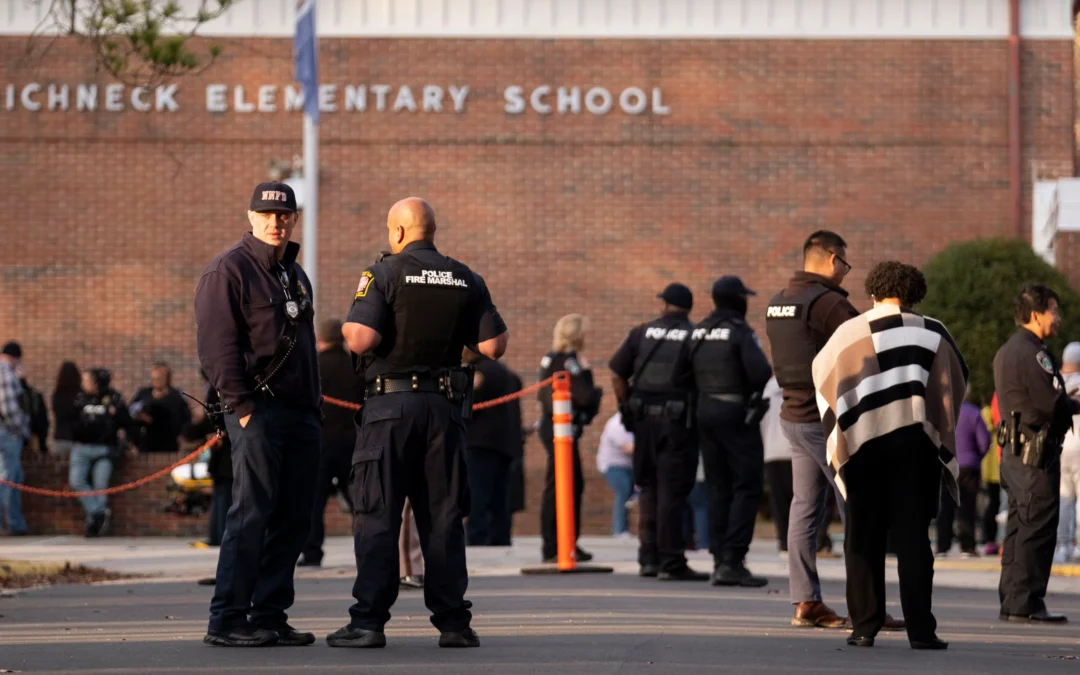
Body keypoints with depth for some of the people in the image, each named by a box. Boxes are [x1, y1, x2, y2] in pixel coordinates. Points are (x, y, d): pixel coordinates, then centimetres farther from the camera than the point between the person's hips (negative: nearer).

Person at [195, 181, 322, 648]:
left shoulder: (295, 275, 21)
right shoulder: (228, 271, -4)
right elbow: (216, 343, -12)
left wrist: (315, 407, 17)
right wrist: (240, 404, -17)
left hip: (300, 412, 8)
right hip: (258, 408, -8)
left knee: (293, 519, 6)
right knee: (251, 514, -11)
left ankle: (270, 615, 12)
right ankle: (227, 622, -9)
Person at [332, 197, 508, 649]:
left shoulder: (383, 275, -6)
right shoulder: (467, 281, 7)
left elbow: (360, 340, -17)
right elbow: (493, 346, 4)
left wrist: (347, 326, 5)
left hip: (391, 405, -4)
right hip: (445, 407, 4)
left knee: (377, 517, -1)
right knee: (443, 518, 7)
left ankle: (368, 622, -5)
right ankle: (453, 623, 6)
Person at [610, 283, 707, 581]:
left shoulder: (641, 333, 7)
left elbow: (617, 374, 4)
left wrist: (627, 408, 11)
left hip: (644, 420, 3)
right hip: (679, 421, -3)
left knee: (648, 488, 15)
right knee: (672, 492, -1)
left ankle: (648, 557, 15)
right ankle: (671, 562, -3)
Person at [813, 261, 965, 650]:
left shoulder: (848, 334, 3)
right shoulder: (932, 334, 1)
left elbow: (822, 375, 14)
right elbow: (957, 385, 5)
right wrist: (945, 441, 18)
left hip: (861, 446, 1)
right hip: (914, 445, -1)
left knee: (863, 538, 8)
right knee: (913, 537, 1)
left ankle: (864, 626, 5)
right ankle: (920, 629, -6)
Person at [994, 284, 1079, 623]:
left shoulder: (1007, 351, 18)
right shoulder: (1030, 353, -15)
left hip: (1015, 452, 10)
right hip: (1036, 454, -10)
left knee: (1019, 528, 13)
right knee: (1037, 530, -8)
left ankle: (1011, 602, 16)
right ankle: (1025, 603, -8)